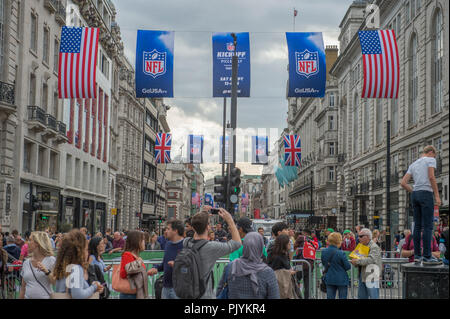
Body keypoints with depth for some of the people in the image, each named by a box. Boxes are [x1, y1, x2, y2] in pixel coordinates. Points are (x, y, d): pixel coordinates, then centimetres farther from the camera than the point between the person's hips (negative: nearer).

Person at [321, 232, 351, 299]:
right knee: (342, 297, 6)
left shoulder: (324, 252, -2)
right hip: (341, 280, -5)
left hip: (329, 279, 5)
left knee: (330, 297, 9)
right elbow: (348, 267, -11)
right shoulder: (341, 253, -19)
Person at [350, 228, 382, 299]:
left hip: (372, 277, -9)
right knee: (361, 297, 12)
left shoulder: (374, 247, -10)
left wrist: (357, 261, -23)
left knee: (373, 297, -6)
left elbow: (371, 259, -26)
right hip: (362, 277, 9)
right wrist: (354, 262, -1)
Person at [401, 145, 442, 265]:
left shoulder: (413, 165, 21)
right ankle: (427, 256, -12)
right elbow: (431, 177, -11)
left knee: (417, 226, 8)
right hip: (426, 193, -7)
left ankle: (417, 255, 9)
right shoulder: (430, 160, 4)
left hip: (415, 194, 7)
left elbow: (403, 183, 14)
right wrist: (437, 195, -11)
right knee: (428, 226, -8)